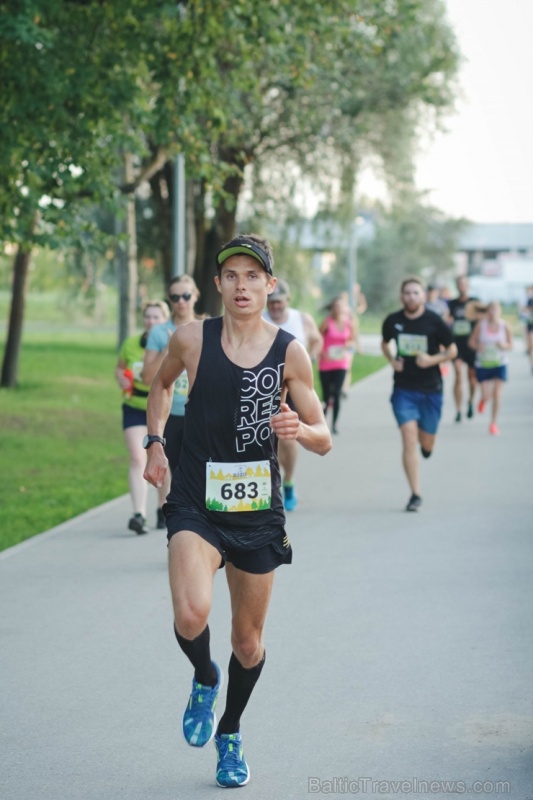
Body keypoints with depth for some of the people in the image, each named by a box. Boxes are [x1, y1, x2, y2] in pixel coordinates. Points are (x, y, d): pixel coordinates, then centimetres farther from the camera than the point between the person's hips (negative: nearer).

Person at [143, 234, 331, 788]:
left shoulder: (289, 353, -4)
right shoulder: (191, 339, -5)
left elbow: (323, 440, 0)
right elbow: (162, 383, 18)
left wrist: (298, 429, -21)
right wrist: (155, 441, 8)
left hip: (258, 508, 1)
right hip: (196, 503, -1)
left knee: (248, 641, 12)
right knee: (191, 614, -26)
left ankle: (230, 732, 40)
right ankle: (203, 680, 9)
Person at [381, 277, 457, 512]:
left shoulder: (434, 322, -8)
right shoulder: (393, 321, -2)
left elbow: (452, 350, 2)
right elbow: (384, 343, 18)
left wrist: (433, 359, -16)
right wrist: (392, 360, -1)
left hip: (430, 389, 0)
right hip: (404, 389, 0)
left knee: (426, 444, 8)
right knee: (409, 441, -11)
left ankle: (426, 444, 48)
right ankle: (415, 494, -5)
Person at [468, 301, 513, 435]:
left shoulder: (504, 325, -6)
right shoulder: (481, 324, -9)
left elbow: (510, 344, 4)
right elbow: (471, 341, 0)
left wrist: (504, 345, -18)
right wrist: (478, 346, -20)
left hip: (499, 364, 0)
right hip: (483, 364, 0)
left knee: (497, 394, -7)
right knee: (486, 395, -1)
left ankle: (494, 423, 8)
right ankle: (484, 399, 39)